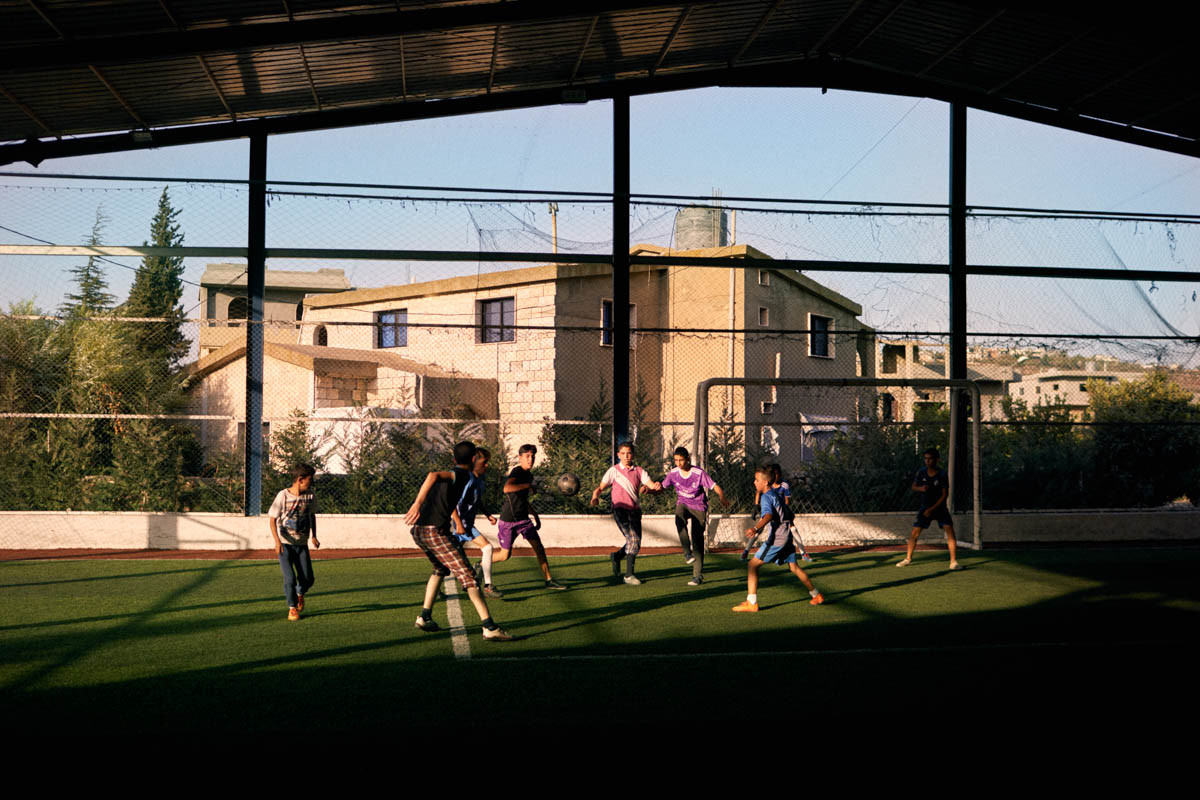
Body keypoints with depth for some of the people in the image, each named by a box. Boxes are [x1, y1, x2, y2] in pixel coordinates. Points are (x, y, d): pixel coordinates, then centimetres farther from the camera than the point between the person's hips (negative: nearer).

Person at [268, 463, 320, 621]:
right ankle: (292, 607, 11)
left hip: (302, 544, 4)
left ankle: (300, 593, 36)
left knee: (308, 578, 3)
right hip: (285, 544, -4)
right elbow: (273, 519, -11)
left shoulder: (309, 495, 0)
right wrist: (277, 541, -22)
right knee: (289, 578, -9)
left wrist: (313, 536, 7)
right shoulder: (283, 495, -13)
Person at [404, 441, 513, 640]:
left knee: (441, 570, 31)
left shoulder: (452, 472, 25)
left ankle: (425, 617, 27)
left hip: (419, 531, 9)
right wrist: (417, 504, -31)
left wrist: (460, 526, 55)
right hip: (436, 531, -9)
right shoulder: (463, 474, -3)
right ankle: (489, 627, -15)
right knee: (467, 576, -9)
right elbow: (433, 476, -23)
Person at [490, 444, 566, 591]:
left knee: (538, 546, -4)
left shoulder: (529, 475, 11)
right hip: (508, 520, -7)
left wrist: (535, 515, 22)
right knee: (505, 555, 1)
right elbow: (507, 488, -39)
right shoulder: (516, 472, -17)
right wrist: (528, 485, -31)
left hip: (523, 519, 7)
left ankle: (549, 580, 2)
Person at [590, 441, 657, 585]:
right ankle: (629, 575, -8)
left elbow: (652, 486, -1)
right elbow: (600, 487, 1)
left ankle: (616, 556, 39)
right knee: (633, 540, -18)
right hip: (620, 509, -4)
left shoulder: (638, 471, 9)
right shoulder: (614, 470, 2)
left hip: (635, 510, 4)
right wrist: (595, 497, -21)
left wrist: (656, 487, -25)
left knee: (636, 545, 9)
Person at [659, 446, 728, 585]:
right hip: (683, 504, 2)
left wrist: (722, 498, -40)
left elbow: (715, 487, -19)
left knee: (698, 540, -5)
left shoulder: (699, 473, -16)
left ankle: (698, 575, 1)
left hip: (698, 507, -2)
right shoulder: (673, 473, -5)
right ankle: (687, 552, -36)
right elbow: (662, 487, 8)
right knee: (679, 520, -35)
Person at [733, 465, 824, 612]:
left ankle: (751, 603, -16)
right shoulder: (775, 493, 16)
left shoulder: (766, 497, -13)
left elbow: (768, 516, -32)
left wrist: (756, 528, -47)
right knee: (794, 567, 19)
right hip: (786, 537, 10)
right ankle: (816, 595, 26)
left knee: (753, 564, -9)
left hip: (777, 538, -9)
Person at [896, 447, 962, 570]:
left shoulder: (942, 475, -15)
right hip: (925, 507, 3)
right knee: (914, 533, 1)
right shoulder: (921, 472, -4)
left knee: (949, 531, -17)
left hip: (940, 507, -3)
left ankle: (953, 562, -12)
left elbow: (945, 495, -14)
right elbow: (913, 487, 5)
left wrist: (932, 509, -18)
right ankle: (908, 559, 20)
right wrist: (920, 488, -20)